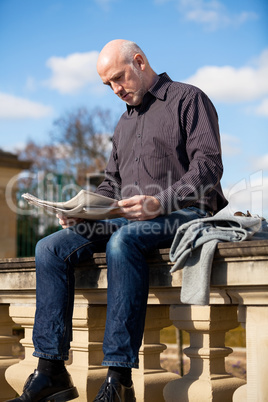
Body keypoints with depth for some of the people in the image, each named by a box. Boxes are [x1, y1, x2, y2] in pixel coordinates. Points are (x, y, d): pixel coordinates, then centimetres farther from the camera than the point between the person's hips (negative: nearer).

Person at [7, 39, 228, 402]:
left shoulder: (188, 99, 3)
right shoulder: (125, 121, 27)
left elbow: (208, 166, -10)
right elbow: (111, 183, 27)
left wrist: (159, 203, -24)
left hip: (182, 214, -7)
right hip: (126, 220, 7)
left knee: (123, 241, -39)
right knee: (50, 248, -13)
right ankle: (51, 370, -17)